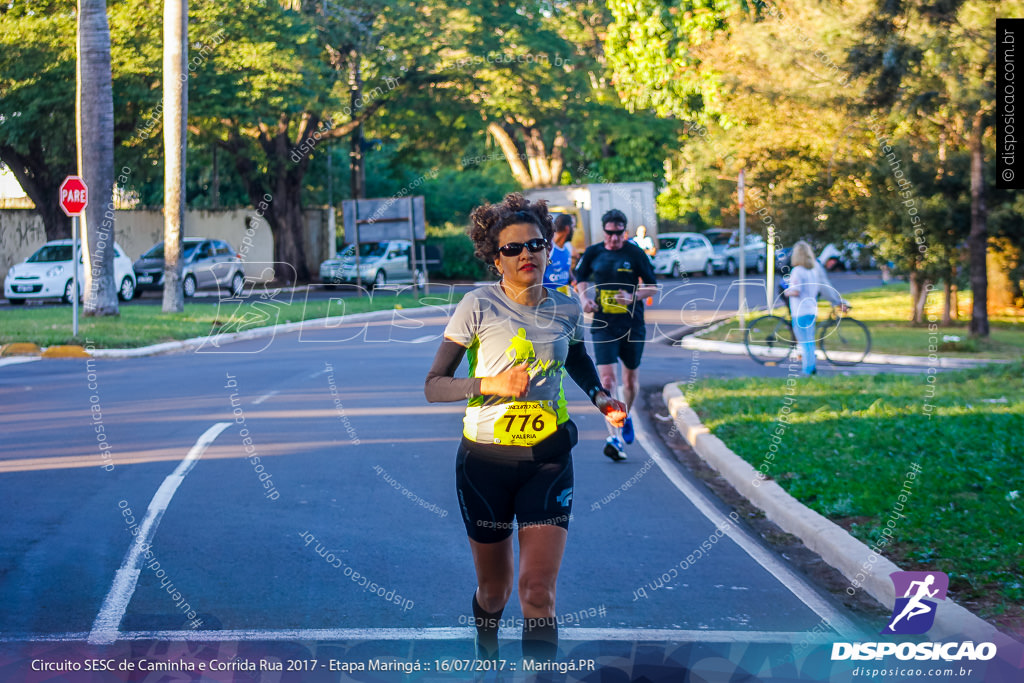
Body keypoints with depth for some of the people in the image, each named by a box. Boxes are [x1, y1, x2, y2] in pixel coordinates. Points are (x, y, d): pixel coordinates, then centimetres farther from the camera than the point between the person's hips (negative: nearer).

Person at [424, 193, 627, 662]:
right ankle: (486, 658, 43)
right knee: (493, 591, 12)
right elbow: (433, 386, -7)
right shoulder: (479, 306, -8)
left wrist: (603, 399, 5)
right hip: (485, 460, -1)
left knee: (538, 591, -12)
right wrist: (491, 384, -22)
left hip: (548, 460, 1)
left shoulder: (566, 310, 2)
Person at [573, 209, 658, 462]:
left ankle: (626, 417, 44)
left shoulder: (636, 254, -4)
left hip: (633, 324, 0)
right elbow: (581, 278, 19)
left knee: (631, 377, 13)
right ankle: (615, 437, -19)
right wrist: (585, 298, 0)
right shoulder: (593, 253, 2)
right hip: (603, 324, 0)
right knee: (606, 378, -14)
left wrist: (633, 296, -19)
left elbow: (652, 287, -1)